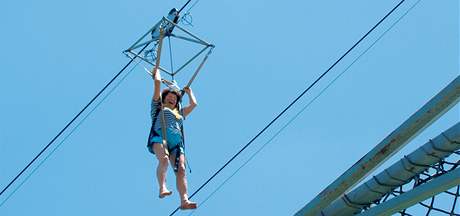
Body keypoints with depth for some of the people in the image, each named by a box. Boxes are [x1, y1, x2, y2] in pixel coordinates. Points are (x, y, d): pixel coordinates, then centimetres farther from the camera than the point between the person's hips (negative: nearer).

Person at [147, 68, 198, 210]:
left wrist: (189, 92, 58)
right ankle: (162, 188, -45)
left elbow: (193, 104, 43)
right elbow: (157, 82, 25)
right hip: (159, 136, -3)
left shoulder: (179, 113, 40)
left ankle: (184, 201, -33)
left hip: (176, 142, 4)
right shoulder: (158, 107, 27)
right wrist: (157, 71, 40)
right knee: (163, 160, -35)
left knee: (181, 169, -18)